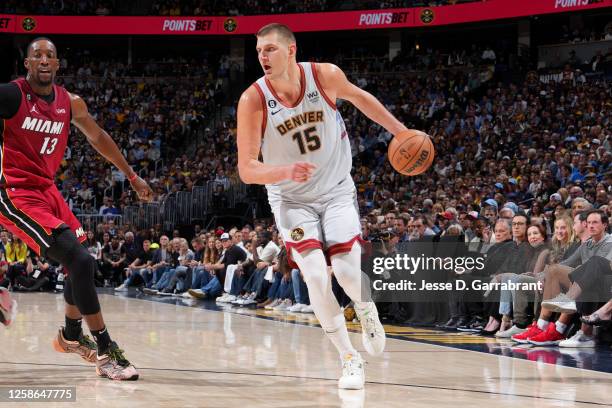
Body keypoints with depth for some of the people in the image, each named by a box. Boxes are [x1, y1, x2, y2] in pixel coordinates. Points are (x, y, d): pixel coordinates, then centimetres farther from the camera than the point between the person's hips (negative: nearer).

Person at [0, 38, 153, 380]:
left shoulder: (70, 103, 5)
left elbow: (98, 137, 20)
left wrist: (133, 177, 26)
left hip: (46, 189, 8)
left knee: (80, 263, 17)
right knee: (81, 261, -19)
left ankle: (72, 336, 41)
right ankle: (106, 352, -13)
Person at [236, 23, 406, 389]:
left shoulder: (325, 76, -17)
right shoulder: (253, 100, -21)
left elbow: (359, 97, 7)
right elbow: (247, 170, -21)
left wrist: (399, 130, 12)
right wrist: (287, 172, -40)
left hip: (337, 190, 1)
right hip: (291, 199, -1)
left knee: (348, 272, -13)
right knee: (316, 276, -16)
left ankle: (367, 310, 25)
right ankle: (350, 358, 2)